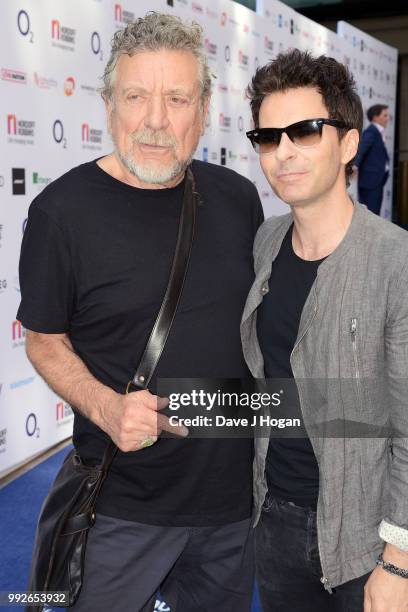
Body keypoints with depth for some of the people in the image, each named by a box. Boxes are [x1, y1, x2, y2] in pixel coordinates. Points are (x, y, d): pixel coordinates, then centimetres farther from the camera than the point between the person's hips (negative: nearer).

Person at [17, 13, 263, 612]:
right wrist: (105, 406, -22)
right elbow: (45, 340, -6)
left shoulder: (237, 197, -2)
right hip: (124, 504, -3)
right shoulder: (64, 209, -14)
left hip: (234, 489, 4)